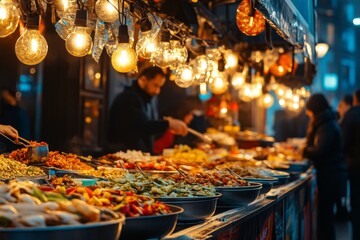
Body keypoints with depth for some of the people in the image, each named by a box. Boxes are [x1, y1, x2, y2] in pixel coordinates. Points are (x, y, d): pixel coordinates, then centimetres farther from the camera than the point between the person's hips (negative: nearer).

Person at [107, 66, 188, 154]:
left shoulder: (146, 101, 16)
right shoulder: (128, 98, -13)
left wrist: (164, 124, 0)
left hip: (141, 155, 9)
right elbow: (141, 126, -26)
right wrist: (168, 123, -27)